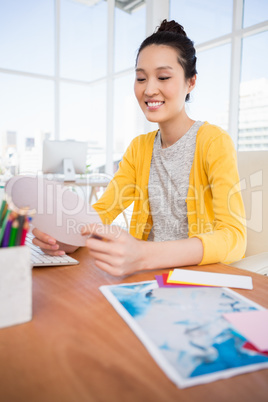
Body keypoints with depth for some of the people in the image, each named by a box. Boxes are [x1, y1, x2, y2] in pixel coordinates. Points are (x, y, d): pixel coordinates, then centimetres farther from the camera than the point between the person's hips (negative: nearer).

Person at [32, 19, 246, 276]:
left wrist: (143, 256, -38)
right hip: (151, 274, 5)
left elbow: (234, 237, -22)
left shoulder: (213, 142, -11)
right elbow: (102, 209, 1)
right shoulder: (139, 147, 8)